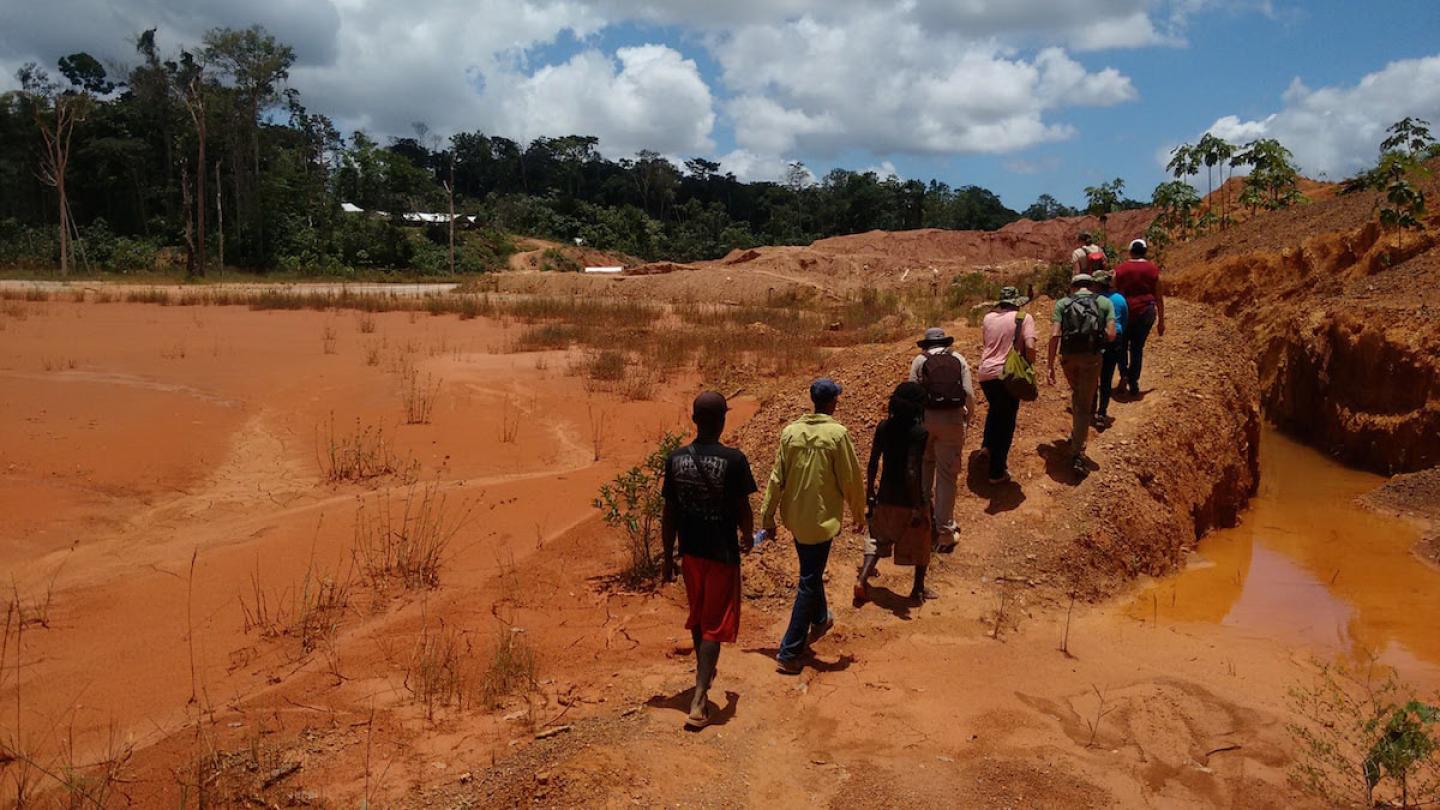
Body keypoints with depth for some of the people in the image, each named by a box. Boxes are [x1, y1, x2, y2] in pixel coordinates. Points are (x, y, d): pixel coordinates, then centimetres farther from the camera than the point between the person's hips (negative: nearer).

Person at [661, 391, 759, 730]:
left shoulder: (676, 459, -4)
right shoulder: (733, 460, -16)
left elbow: (669, 513, 0)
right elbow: (743, 510, -10)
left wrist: (668, 557, 9)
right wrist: (747, 537, 11)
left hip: (690, 551, 4)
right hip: (722, 553, -4)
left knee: (698, 617, 24)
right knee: (715, 626, 3)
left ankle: (704, 673, 46)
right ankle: (699, 700, -3)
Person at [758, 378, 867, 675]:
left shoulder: (790, 431, -1)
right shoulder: (837, 434, -14)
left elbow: (777, 478, 1)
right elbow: (851, 480, -9)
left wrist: (767, 517, 8)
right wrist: (859, 514, 6)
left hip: (795, 516, 5)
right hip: (821, 518, -5)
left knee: (811, 572, 26)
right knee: (809, 583, 2)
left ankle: (820, 619, 48)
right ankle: (789, 653, 2)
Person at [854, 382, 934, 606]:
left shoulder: (883, 427, -6)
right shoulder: (919, 432, -21)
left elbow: (873, 464, 0)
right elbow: (911, 472, -26)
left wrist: (870, 493, 13)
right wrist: (918, 507, -20)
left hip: (885, 497, 4)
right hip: (909, 500, -4)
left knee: (880, 539, 23)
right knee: (920, 543, 19)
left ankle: (863, 578, 7)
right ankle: (918, 589, 32)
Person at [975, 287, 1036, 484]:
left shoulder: (988, 317, 8)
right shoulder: (1024, 318, -5)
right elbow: (1029, 347, -15)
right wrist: (1029, 368, -1)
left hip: (985, 373, 5)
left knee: (995, 409, 34)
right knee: (1006, 422, 7)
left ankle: (987, 446, 29)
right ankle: (997, 472, 11)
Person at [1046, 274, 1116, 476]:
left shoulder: (1062, 303, 7)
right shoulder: (1105, 302, 7)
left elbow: (1055, 335, -4)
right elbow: (1111, 335, -4)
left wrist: (1051, 366, -2)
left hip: (1068, 356, 2)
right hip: (1092, 356, -1)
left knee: (1076, 394, 29)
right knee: (1085, 406, 5)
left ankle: (1077, 433, 40)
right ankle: (1077, 453, 0)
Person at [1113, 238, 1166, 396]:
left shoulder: (1121, 269, 0)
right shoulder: (1153, 269, 1)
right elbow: (1159, 297, 4)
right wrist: (1161, 320, 11)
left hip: (1125, 310, -1)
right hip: (1146, 311, 1)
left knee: (1122, 345, 18)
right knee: (1138, 348, 11)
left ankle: (1124, 374, -2)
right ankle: (1133, 383, 12)